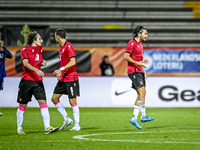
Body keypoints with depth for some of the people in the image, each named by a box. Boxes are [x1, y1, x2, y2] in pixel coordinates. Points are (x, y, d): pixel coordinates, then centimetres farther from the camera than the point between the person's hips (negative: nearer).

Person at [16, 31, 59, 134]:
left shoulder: (40, 49, 14)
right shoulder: (25, 50, -4)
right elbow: (25, 63, -18)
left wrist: (43, 63, 6)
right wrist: (36, 70, -32)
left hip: (38, 80, 5)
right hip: (27, 80, -5)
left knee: (43, 102, -8)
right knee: (23, 105, 3)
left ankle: (47, 127, -13)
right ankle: (19, 128, 16)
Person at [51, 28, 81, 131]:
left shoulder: (69, 47, -14)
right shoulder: (61, 47, 15)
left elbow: (73, 62, -24)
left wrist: (61, 69, -27)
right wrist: (59, 71, 19)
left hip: (71, 78, -10)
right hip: (63, 78, 10)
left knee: (72, 101, -7)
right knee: (54, 98, 7)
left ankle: (77, 125, -1)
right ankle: (67, 119, 16)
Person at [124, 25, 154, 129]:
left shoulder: (140, 44, 20)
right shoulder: (132, 43, -8)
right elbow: (126, 56, -15)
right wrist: (137, 63, -19)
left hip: (139, 71, 10)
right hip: (133, 71, -10)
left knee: (141, 94, 5)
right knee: (142, 92, -18)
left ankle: (134, 118, 5)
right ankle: (143, 116, -18)